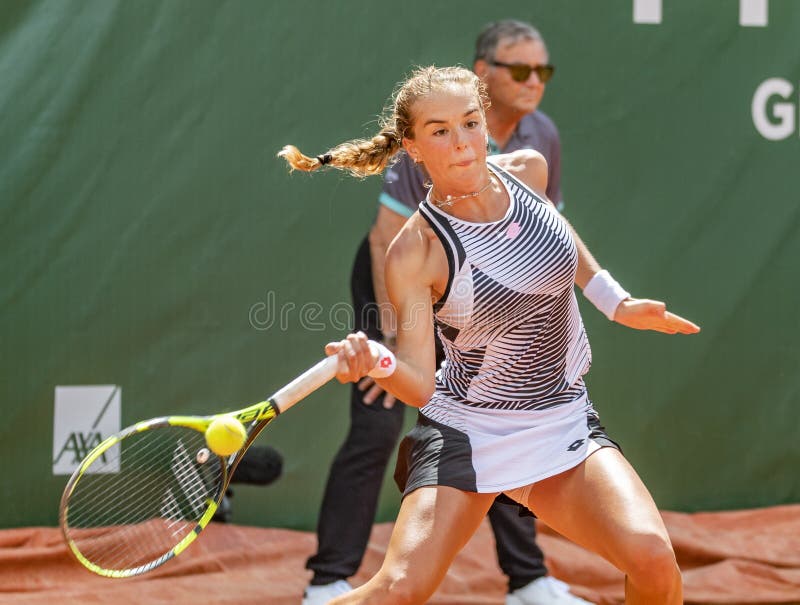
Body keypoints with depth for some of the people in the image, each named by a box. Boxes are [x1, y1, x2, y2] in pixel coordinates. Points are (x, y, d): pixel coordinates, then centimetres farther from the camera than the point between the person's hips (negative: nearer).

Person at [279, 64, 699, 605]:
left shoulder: (528, 169, -4)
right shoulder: (415, 252, -18)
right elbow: (421, 382, -19)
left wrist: (617, 302, 23)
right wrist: (374, 363, -40)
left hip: (563, 421, 4)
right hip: (465, 432, -3)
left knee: (652, 559, -21)